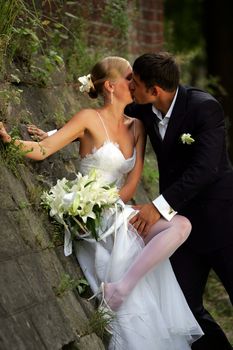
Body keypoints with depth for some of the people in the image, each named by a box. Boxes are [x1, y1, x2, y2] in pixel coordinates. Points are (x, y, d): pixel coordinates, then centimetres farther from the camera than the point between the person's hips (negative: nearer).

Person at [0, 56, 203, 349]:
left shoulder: (136, 126, 12)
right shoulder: (90, 119, -5)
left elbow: (130, 184, 5)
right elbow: (41, 150, -12)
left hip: (118, 214, 6)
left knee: (180, 225, -20)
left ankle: (121, 287, -20)